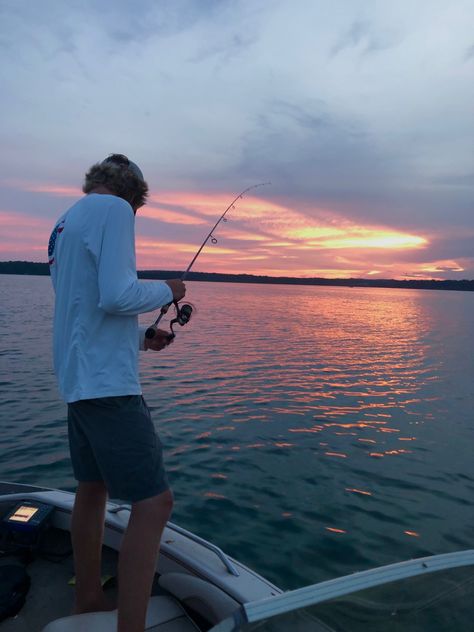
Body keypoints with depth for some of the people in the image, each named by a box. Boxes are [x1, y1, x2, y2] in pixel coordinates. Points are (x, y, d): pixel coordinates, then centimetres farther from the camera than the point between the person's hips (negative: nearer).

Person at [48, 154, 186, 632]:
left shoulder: (65, 222, 19)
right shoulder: (114, 208, -8)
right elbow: (116, 297, -21)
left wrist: (141, 338, 24)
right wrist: (167, 290, -3)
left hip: (77, 379, 10)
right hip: (107, 383, -10)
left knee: (93, 488, 19)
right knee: (154, 501, -6)